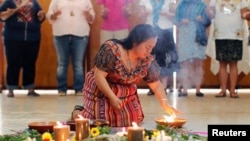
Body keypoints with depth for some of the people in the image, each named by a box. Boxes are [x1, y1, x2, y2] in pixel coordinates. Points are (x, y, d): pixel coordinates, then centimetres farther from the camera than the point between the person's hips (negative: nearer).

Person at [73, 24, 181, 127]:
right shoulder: (112, 49, -28)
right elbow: (99, 76, -26)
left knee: (132, 123, 5)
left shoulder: (147, 60, -11)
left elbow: (156, 85, -4)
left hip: (127, 95, 6)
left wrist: (165, 106, -17)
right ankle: (77, 113, 20)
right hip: (101, 91, -6)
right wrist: (112, 97, -29)